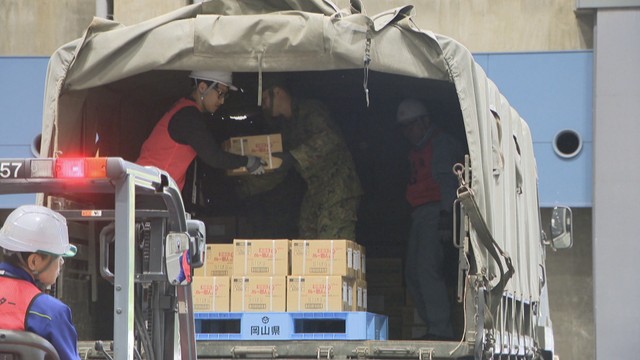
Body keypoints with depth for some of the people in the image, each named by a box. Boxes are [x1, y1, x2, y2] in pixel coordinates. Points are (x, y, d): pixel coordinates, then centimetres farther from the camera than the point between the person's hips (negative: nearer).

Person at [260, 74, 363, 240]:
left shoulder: (309, 110, -9)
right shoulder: (287, 123, 18)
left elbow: (329, 138, -27)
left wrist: (294, 157, -27)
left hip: (337, 188, -9)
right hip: (314, 192, 9)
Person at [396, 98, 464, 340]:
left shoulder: (441, 144, -5)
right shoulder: (417, 150, 24)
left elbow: (447, 179, -16)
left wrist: (446, 212, -28)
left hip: (435, 211, -10)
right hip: (420, 215, 10)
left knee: (428, 269, -18)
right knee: (413, 273, 6)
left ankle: (441, 330, -21)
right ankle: (434, 328, 7)